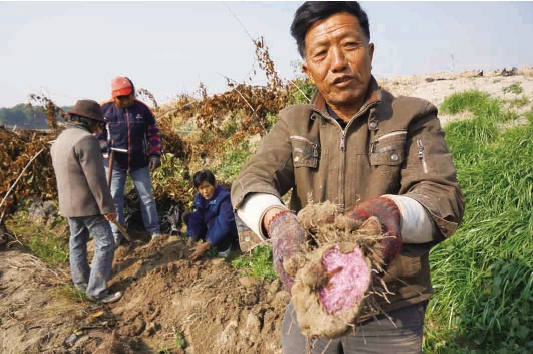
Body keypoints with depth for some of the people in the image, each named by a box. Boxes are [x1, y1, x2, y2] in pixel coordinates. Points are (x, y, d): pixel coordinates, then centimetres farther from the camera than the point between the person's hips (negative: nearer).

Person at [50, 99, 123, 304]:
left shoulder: (60, 140, 12)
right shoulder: (85, 139, -20)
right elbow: (96, 178, -23)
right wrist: (107, 206, -18)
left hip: (68, 202, 10)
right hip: (88, 203, -10)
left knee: (77, 241, 20)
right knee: (105, 243, -3)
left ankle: (80, 280, 33)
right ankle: (96, 291, 0)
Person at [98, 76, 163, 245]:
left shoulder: (142, 109, -2)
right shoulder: (105, 109, -6)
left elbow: (153, 132, 4)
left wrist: (155, 154, -3)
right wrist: (101, 143, -14)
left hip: (139, 162, 1)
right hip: (114, 163, 0)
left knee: (147, 197, 7)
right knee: (114, 198, 7)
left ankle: (154, 231, 18)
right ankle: (115, 234, 20)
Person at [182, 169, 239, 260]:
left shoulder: (224, 197, -30)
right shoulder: (199, 197, -8)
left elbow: (224, 225, -36)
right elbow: (195, 219, -13)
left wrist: (206, 245, -40)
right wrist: (191, 239, -27)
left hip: (230, 230, -7)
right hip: (213, 228, 7)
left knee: (213, 222, -37)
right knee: (186, 216, -4)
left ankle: (224, 246, -15)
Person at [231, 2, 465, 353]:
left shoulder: (413, 117, -6)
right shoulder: (293, 122, 2)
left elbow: (444, 199, -16)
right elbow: (251, 181, -11)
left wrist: (390, 211, -39)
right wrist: (277, 220, -34)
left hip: (391, 314, -1)